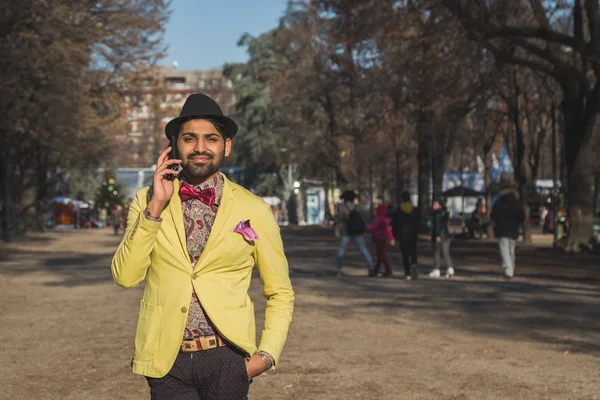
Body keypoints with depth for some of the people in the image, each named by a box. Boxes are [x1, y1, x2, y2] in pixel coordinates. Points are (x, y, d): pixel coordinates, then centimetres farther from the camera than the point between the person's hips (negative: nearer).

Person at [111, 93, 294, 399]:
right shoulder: (147, 201, 5)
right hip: (167, 362, 1)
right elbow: (125, 276, -7)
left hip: (227, 360, 0)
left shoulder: (254, 210, 1)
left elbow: (280, 294, 7)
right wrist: (155, 206, -13)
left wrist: (266, 356, -5)